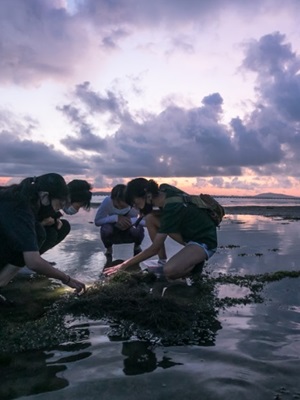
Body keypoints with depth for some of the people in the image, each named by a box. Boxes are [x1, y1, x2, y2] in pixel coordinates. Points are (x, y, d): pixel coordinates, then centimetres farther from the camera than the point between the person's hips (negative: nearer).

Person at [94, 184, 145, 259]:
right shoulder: (107, 201, -30)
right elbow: (97, 221, -24)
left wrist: (130, 220, -41)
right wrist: (116, 218, -36)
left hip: (129, 233, 0)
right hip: (114, 234, 0)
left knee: (138, 229, -35)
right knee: (105, 228, -34)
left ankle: (137, 247, 4)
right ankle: (109, 249, 2)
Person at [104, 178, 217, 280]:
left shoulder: (171, 209, -31)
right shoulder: (164, 189, -9)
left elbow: (154, 249, -24)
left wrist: (124, 265, -18)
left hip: (205, 241, -9)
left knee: (169, 271, -32)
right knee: (150, 219, -5)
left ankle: (196, 261, -2)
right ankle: (162, 262, 2)